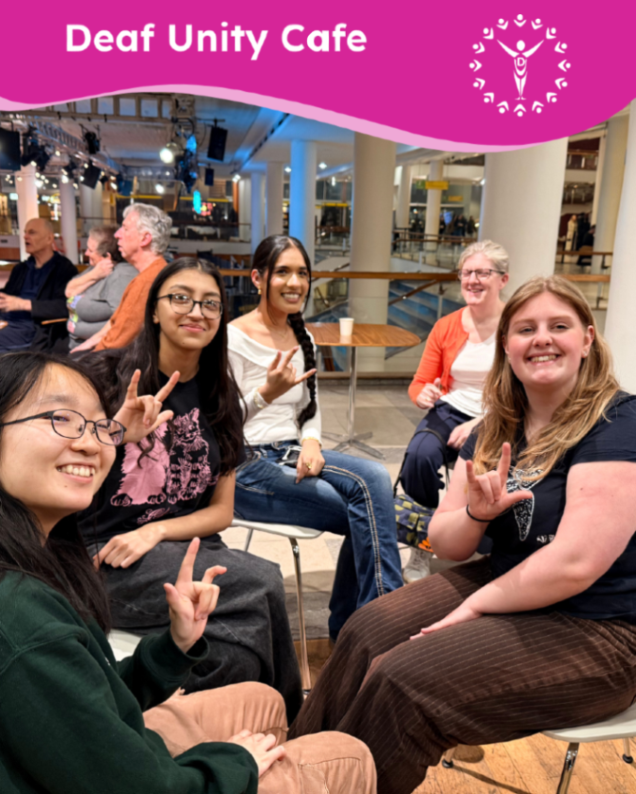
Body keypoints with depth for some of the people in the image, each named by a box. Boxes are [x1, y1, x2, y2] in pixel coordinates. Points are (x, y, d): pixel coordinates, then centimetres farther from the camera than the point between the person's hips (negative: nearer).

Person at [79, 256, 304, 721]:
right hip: (99, 559, -4)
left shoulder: (219, 400, 10)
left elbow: (221, 511, 9)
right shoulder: (106, 377, -4)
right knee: (263, 583, -25)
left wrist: (155, 531, -9)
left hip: (183, 550, 4)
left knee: (239, 654, -27)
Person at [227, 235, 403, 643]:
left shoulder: (303, 337, 11)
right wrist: (266, 393, -30)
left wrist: (311, 442, -4)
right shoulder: (235, 338, -10)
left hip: (292, 454, 6)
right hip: (247, 468, -6)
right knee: (369, 508, -21)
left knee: (375, 477, -21)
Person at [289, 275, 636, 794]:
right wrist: (475, 513, -18)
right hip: (501, 582, 7)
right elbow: (445, 542, 5)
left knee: (405, 680, -20)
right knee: (367, 634, -9)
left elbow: (576, 563, -24)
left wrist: (475, 606, -14)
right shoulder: (498, 430, 4)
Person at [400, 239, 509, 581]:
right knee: (419, 455, -29)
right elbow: (419, 383, 10)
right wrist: (423, 395, -15)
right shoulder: (446, 327, 5)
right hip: (450, 411, 3)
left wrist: (479, 424, -21)